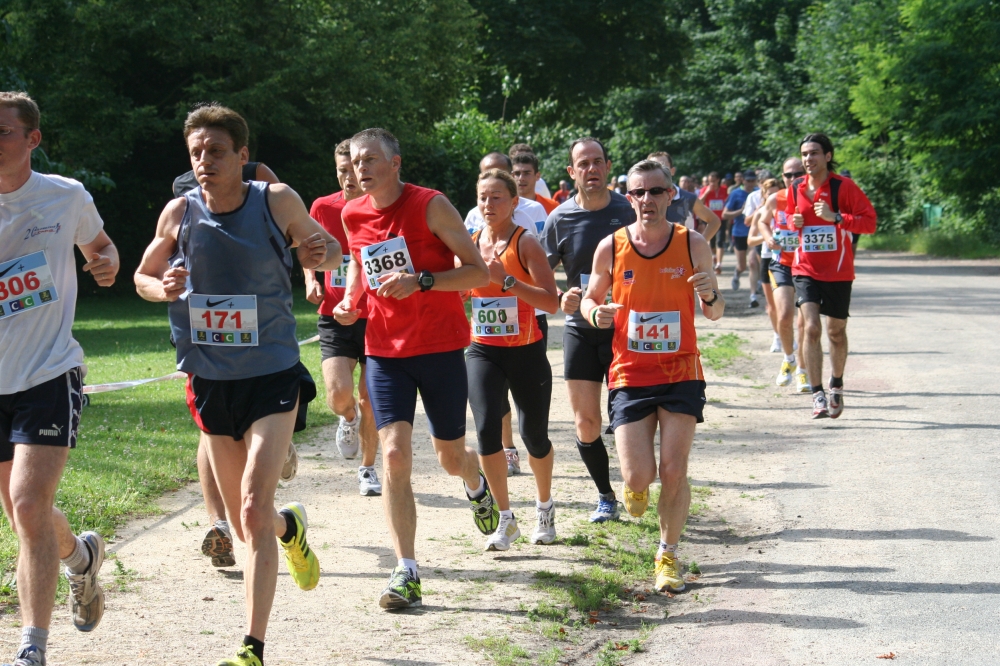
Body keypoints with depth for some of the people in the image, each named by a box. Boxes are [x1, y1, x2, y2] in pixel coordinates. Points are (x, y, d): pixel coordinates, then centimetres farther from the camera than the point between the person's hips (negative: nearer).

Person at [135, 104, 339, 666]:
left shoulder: (277, 201, -9)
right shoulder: (180, 214, -4)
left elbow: (327, 248, 8)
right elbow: (143, 275, 12)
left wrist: (322, 254, -17)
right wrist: (163, 289, -12)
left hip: (273, 373, -3)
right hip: (211, 380, 3)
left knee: (254, 509, -18)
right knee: (245, 525, 13)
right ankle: (291, 527, 50)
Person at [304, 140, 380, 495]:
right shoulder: (323, 208, -1)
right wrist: (311, 281, -3)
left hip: (377, 318, 0)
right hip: (335, 317, 0)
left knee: (370, 400, 5)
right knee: (339, 394, -17)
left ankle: (368, 468, 27)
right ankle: (348, 420, 20)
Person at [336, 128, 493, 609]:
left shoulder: (431, 206, -12)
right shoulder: (353, 216, 3)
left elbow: (478, 272, -12)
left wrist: (421, 281, -25)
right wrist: (349, 300, 4)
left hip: (441, 349, -3)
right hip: (385, 352, 3)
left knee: (450, 456, 10)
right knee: (394, 453, -13)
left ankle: (477, 485, 50)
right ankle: (406, 573, -13)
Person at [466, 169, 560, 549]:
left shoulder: (525, 244, -8)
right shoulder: (469, 245, 5)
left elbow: (551, 302, -18)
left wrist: (506, 280, -26)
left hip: (526, 352, -3)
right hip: (482, 352, 3)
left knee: (534, 436, 6)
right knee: (487, 429, -16)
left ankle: (544, 508, 34)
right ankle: (505, 519, -3)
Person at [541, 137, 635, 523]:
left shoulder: (629, 211, -3)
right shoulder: (560, 219, -1)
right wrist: (561, 300, -14)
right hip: (580, 329, 1)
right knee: (586, 423, 0)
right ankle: (606, 496, 18)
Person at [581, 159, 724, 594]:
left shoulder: (693, 245, -2)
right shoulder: (611, 248, -3)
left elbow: (715, 314, 6)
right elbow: (590, 299, 11)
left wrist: (711, 296, -18)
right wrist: (596, 313, -13)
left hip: (681, 374, 0)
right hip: (630, 375, 0)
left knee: (674, 472, -4)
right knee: (639, 476, -8)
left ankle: (668, 555, 16)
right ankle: (633, 488, 30)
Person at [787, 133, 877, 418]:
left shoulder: (844, 187, -10)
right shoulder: (796, 189, 4)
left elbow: (870, 221, -12)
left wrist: (835, 217, -23)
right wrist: (794, 222, -2)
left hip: (838, 271, -2)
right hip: (806, 269, 2)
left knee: (836, 332, 11)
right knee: (811, 327, -15)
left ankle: (837, 385, 35)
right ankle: (817, 395, -14)